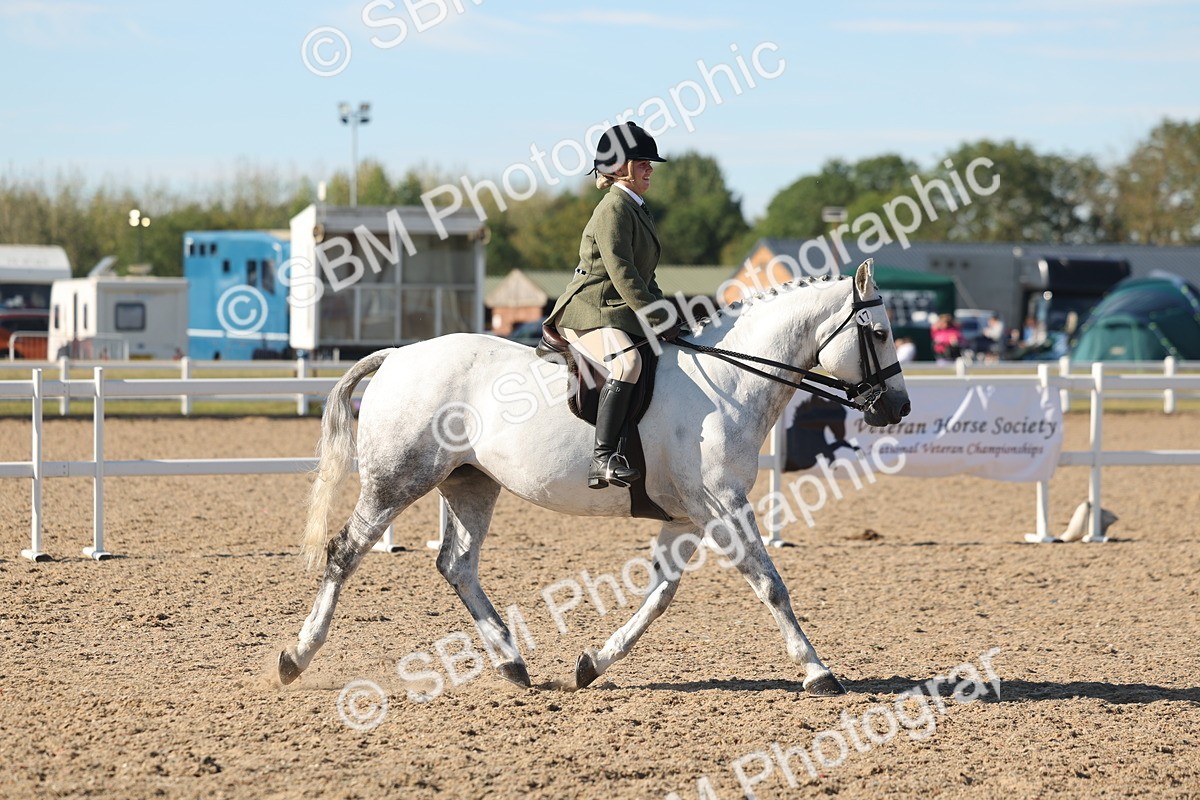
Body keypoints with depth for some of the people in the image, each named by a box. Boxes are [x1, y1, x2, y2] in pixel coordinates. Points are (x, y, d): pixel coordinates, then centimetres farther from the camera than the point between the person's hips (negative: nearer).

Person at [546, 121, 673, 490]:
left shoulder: (637, 209, 21)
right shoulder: (614, 209, -11)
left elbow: (643, 277, 26)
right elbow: (620, 272, -20)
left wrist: (665, 314, 13)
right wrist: (658, 319, -21)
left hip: (622, 312, 11)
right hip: (590, 311, -11)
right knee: (628, 361, -37)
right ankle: (603, 459, -45)